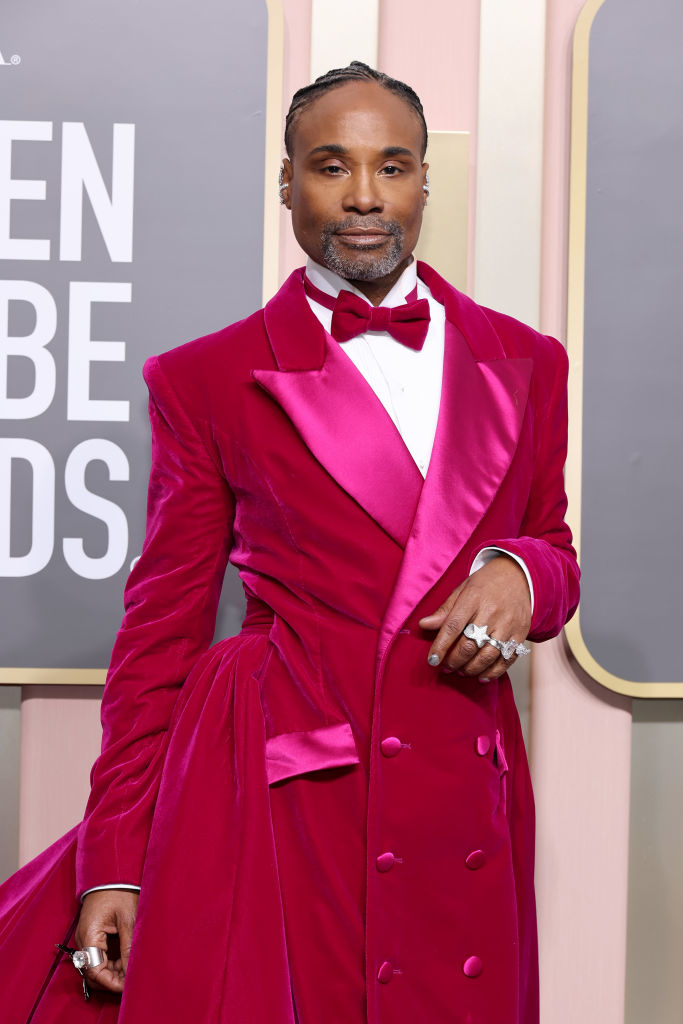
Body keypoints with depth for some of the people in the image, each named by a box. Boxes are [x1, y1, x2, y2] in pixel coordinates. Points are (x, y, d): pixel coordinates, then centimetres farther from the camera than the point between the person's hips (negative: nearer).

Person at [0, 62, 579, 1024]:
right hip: (275, 784, -3)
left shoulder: (524, 361, 10)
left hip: (465, 788, 3)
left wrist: (521, 575, -6)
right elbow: (161, 628, 3)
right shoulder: (209, 381, 2)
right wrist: (114, 862, -1)